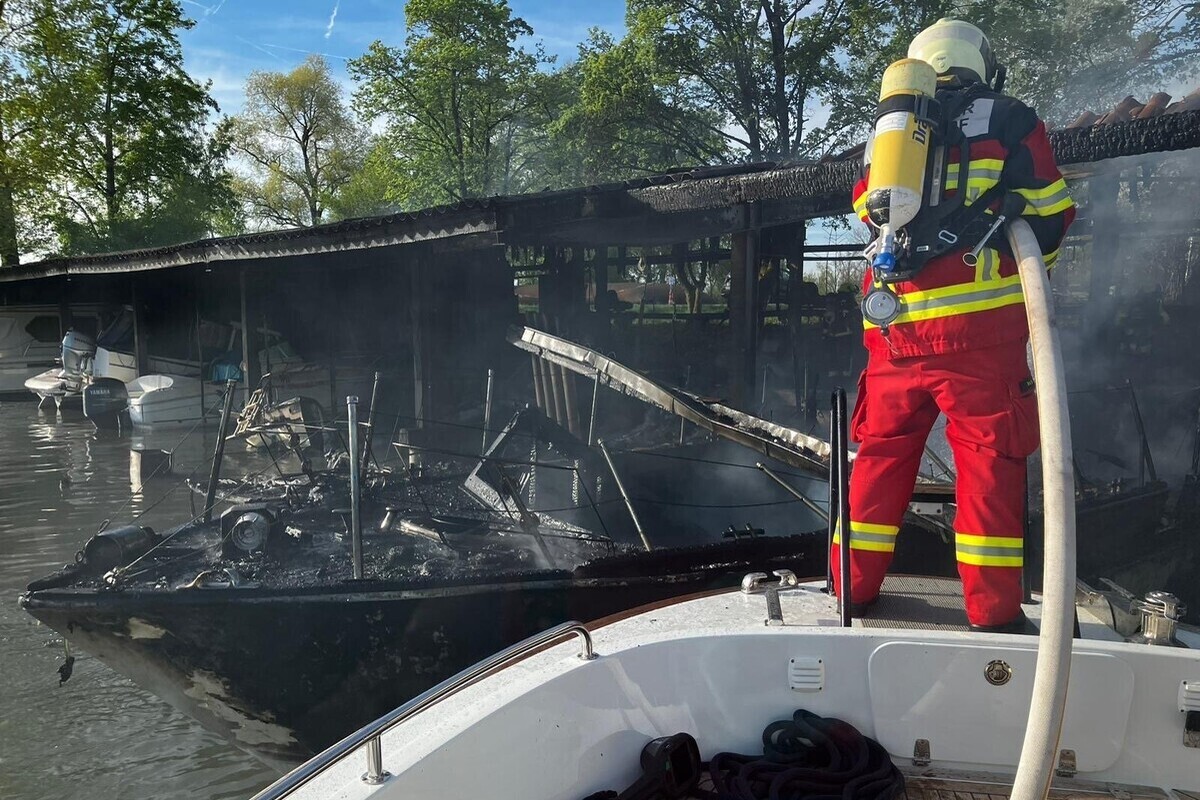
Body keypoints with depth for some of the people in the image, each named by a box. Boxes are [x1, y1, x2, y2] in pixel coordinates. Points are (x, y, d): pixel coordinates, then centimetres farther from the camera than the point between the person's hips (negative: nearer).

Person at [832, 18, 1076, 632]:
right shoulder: (1007, 120, 7)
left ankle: (854, 587, 19)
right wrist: (1027, 267, 23)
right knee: (988, 459, 2)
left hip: (893, 325, 4)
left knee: (882, 451, 13)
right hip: (976, 325, -4)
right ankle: (993, 610, 4)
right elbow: (1050, 216, 6)